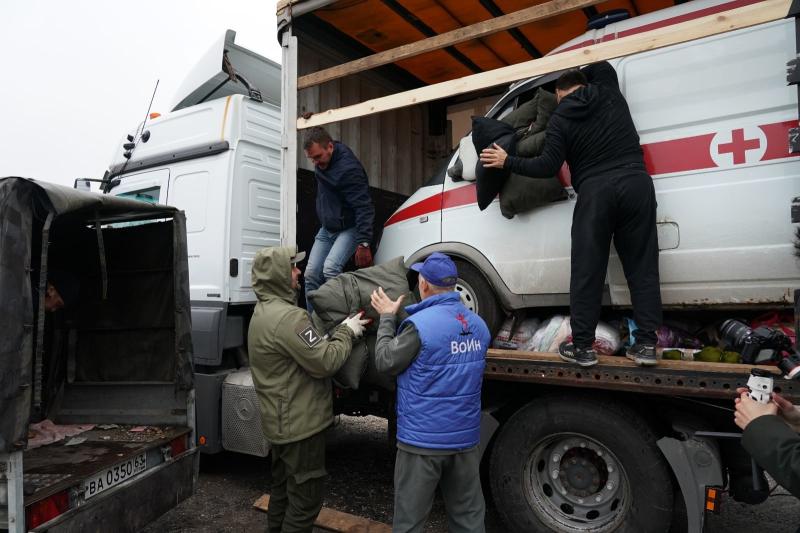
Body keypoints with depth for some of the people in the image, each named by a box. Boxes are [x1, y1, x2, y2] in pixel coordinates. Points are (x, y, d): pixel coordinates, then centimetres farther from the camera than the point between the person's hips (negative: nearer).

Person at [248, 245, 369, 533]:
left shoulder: (264, 312, 10)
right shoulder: (287, 316, -24)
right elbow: (325, 362, -23)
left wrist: (339, 331, 1)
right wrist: (347, 332, -9)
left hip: (281, 422, 10)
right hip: (300, 424, -10)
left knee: (283, 491, 23)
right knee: (305, 499, 3)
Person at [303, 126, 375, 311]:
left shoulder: (348, 168, -27)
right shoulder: (321, 163, -1)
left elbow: (364, 207, -28)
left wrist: (363, 244, -31)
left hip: (348, 229, -8)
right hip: (326, 229, 8)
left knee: (330, 269, -28)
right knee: (311, 274, 2)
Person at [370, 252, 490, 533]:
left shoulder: (419, 324, -20)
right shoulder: (479, 324, 2)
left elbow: (385, 362, -8)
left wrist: (387, 318, 4)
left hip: (423, 440, -6)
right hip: (466, 437, 6)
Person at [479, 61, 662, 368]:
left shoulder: (560, 118, 4)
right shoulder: (608, 92, 17)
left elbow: (548, 167, -3)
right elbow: (603, 65, 40)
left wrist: (508, 163, 7)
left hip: (595, 191, -4)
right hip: (635, 182, 4)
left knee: (586, 271, 1)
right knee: (642, 266, 4)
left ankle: (582, 347, 4)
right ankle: (646, 344, 3)